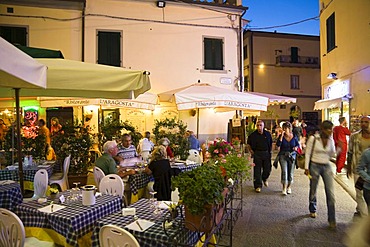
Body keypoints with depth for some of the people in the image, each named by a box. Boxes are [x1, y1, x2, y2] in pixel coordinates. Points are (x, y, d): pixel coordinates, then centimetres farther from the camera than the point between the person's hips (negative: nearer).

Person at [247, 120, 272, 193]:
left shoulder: (268, 134, 4)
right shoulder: (253, 135, -4)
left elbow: (271, 144, 17)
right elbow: (248, 144, 7)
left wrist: (269, 151, 9)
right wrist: (251, 152, -1)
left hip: (266, 153, 3)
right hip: (257, 154, -2)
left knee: (267, 170, 9)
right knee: (257, 171, -1)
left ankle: (264, 179, 42)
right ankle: (258, 186, 9)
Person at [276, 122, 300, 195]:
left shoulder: (294, 137, 1)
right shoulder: (281, 136, -3)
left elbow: (298, 144, 13)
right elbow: (278, 144, -16)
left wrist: (296, 147, -10)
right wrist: (282, 136, -20)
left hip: (292, 155, 2)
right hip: (283, 155, -2)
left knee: (291, 172, 8)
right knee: (284, 171, -13)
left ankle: (289, 187, 27)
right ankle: (284, 188, -9)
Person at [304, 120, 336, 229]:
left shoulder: (330, 140, 2)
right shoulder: (313, 138, -11)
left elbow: (332, 155, 11)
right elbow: (308, 153, -8)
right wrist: (306, 168, -9)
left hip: (327, 167, 3)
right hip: (315, 166, -3)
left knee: (331, 193, -3)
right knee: (313, 191, 12)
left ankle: (332, 219, 7)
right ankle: (312, 210, 37)